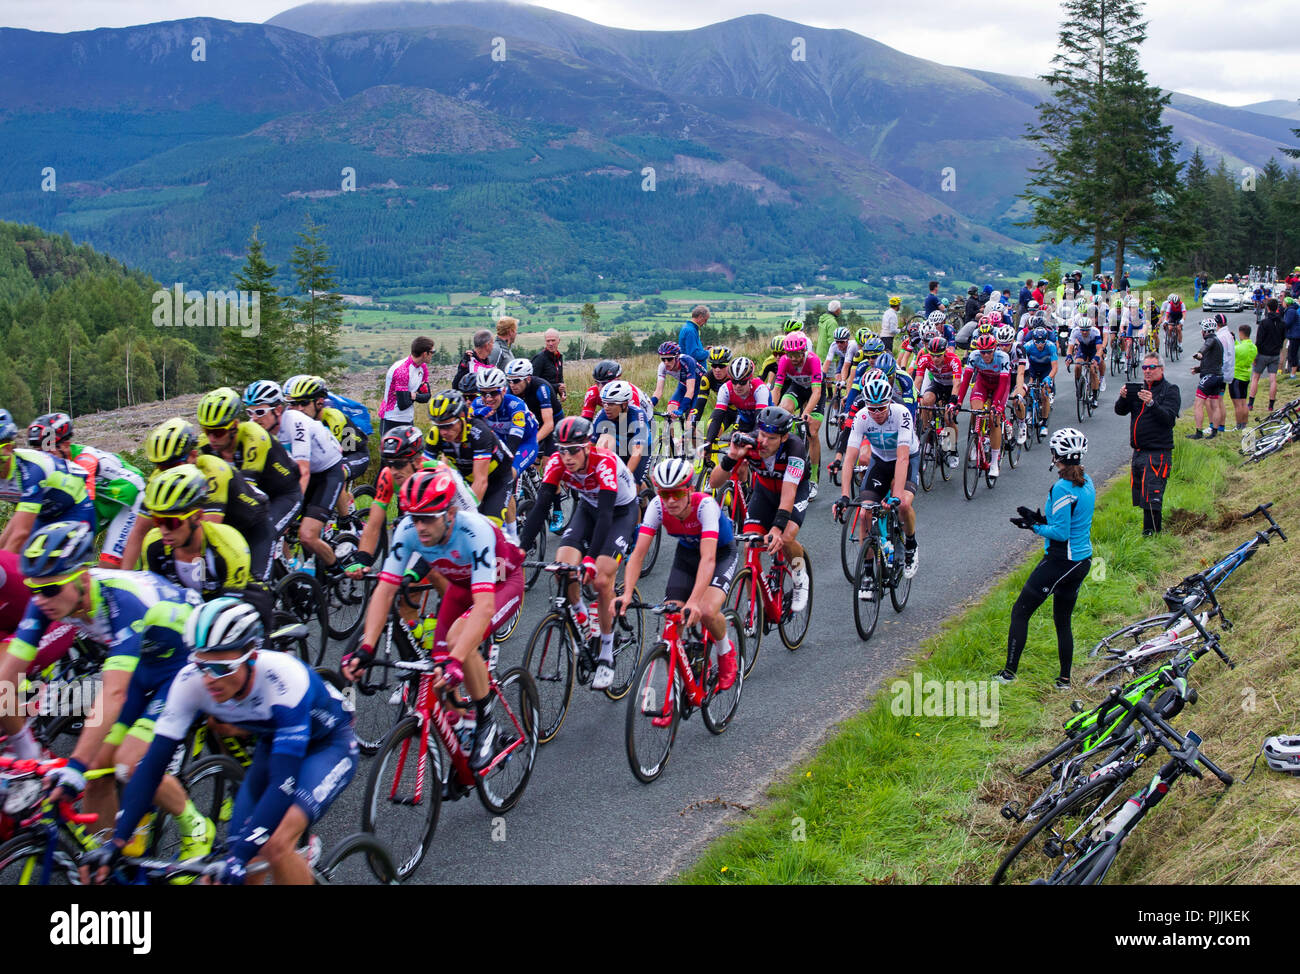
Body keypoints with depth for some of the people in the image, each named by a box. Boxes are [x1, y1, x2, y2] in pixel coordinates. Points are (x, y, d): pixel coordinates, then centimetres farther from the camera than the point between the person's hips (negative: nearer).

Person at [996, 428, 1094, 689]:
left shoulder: (1062, 488, -21)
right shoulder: (1087, 483, 6)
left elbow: (1061, 532, -22)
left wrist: (1034, 527, -8)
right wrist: (1041, 518, 6)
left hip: (1060, 561, -9)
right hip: (1083, 561, 9)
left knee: (1020, 612, 2)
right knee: (1063, 621, 18)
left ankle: (1010, 672, 2)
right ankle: (1064, 679, 22)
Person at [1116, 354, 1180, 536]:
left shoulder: (1170, 390, -1)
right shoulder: (1138, 389, 16)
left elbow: (1168, 418, -16)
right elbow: (1120, 411, 6)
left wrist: (1151, 403, -31)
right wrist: (1123, 398, -15)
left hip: (1158, 452, -7)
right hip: (1139, 451, 7)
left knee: (1151, 499, -13)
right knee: (1140, 497, 10)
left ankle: (1150, 534, -11)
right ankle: (1150, 533, 20)